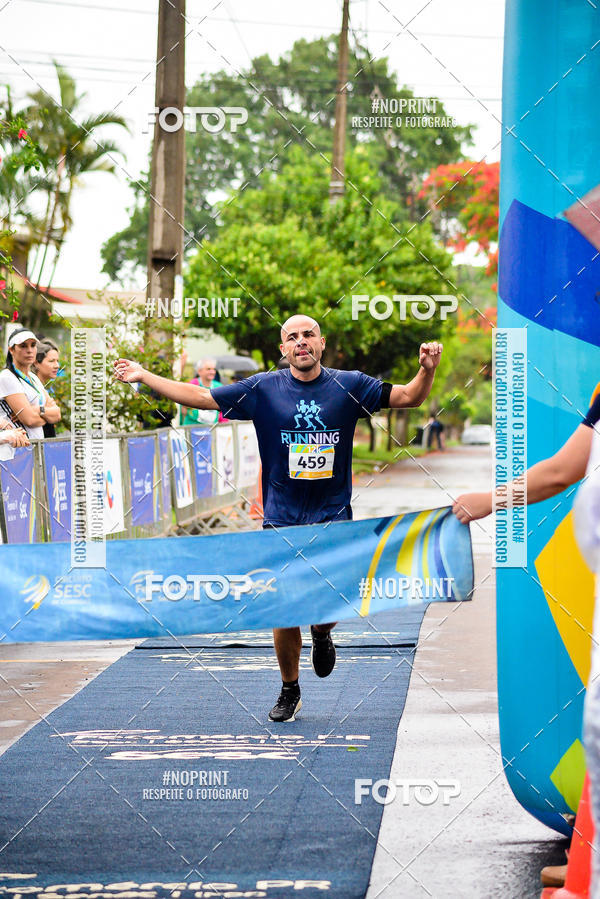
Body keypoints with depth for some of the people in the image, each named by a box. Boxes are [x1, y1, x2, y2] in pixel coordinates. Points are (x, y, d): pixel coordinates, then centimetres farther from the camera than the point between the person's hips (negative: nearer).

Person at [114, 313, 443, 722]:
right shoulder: (262, 389, 1)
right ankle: (289, 691, 23)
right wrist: (144, 375, 2)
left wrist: (427, 369, -15)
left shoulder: (348, 386, 1)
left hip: (333, 519, -1)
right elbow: (199, 396, 5)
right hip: (281, 519, 1)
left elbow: (408, 397, 5)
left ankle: (322, 635, 25)